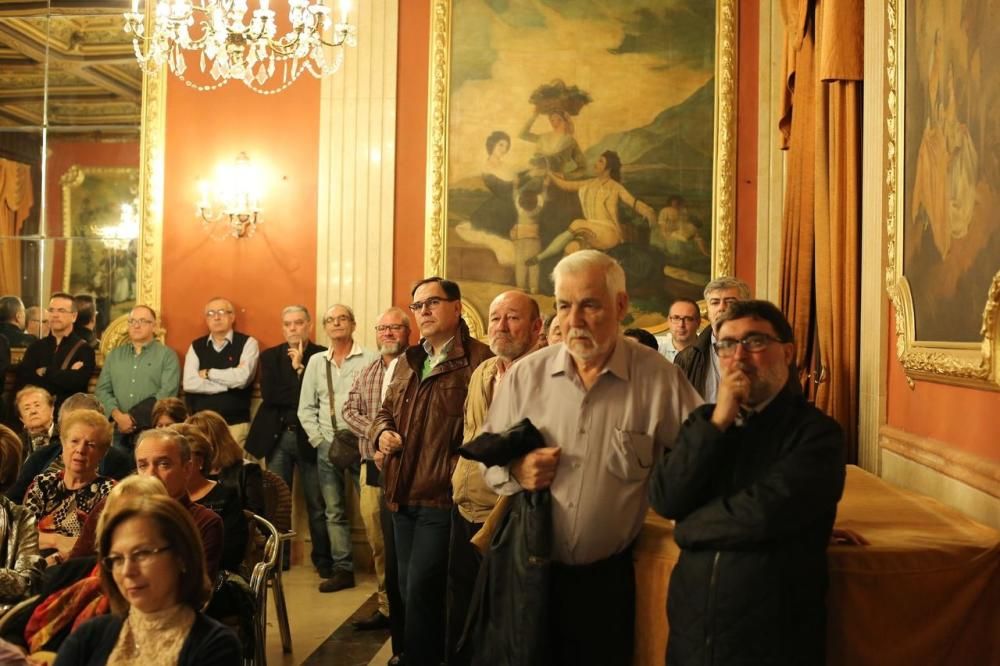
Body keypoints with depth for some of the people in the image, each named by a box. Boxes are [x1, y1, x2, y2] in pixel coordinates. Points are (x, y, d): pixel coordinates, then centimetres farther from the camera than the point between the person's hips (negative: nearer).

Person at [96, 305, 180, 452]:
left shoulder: (167, 355, 2)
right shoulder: (115, 354, 17)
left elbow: (167, 393, -8)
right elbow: (103, 389, 10)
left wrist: (133, 419, -10)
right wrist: (118, 415, -8)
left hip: (152, 429, -3)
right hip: (119, 429, 4)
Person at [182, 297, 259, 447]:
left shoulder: (248, 343, 0)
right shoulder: (196, 346, 9)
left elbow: (242, 378, -16)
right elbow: (189, 383, -6)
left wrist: (207, 373, -4)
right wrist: (229, 382, -9)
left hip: (235, 423, -3)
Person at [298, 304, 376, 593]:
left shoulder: (369, 360, -4)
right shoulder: (316, 361, 11)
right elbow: (306, 408, 13)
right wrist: (319, 440, 2)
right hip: (328, 448, 5)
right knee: (334, 512, 8)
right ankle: (343, 570, 16)